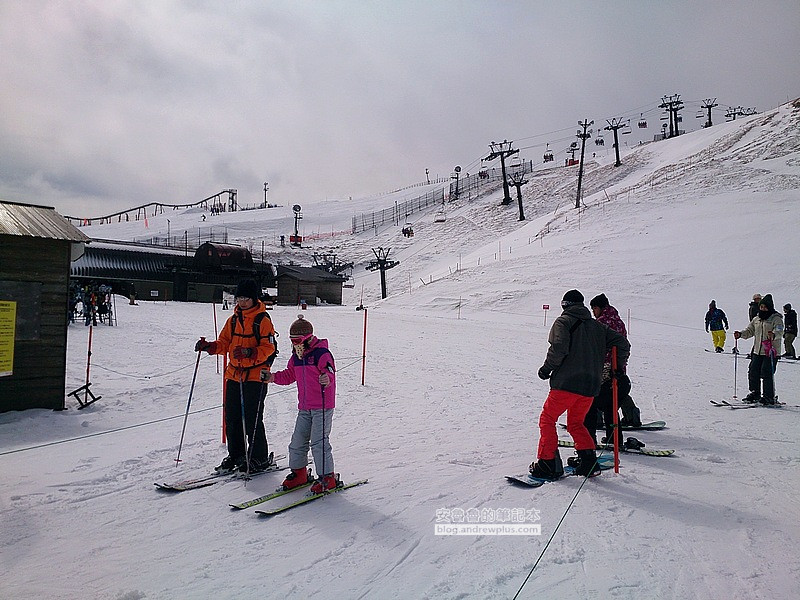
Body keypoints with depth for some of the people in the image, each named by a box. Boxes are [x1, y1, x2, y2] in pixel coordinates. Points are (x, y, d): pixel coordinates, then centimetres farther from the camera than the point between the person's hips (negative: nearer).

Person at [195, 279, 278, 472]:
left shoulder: (263, 320, -7)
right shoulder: (234, 319, 14)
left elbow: (268, 348, -13)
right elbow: (224, 343, 16)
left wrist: (250, 352, -29)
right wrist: (208, 346, -2)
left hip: (255, 376, -7)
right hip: (234, 375, 7)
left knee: (252, 420, -3)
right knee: (232, 418, 11)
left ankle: (259, 458, 11)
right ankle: (236, 455, 26)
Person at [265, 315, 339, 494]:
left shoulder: (321, 353, -14)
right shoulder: (296, 357, 10)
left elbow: (330, 371, -25)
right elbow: (289, 375, 21)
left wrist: (327, 379, -48)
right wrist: (273, 377, 6)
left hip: (322, 407, -8)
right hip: (304, 408, 8)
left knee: (319, 442, -9)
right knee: (298, 440, 12)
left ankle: (328, 477, 2)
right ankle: (299, 473, 29)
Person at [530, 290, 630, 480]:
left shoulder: (563, 321, 1)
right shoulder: (597, 326, 18)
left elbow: (559, 348, -16)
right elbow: (622, 343, 14)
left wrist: (546, 368, -4)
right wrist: (618, 369, 22)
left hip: (566, 382, -6)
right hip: (591, 385, 6)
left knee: (547, 419, 6)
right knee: (576, 423, 21)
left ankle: (548, 463, 1)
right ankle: (589, 462, 9)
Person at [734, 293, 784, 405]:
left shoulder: (776, 318, -4)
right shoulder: (756, 319, 15)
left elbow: (779, 330, -21)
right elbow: (749, 331, 19)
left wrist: (773, 335, -43)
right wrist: (740, 334, -1)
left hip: (771, 352, -6)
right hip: (757, 351, 6)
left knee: (766, 374, -9)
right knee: (753, 372, 6)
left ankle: (769, 397, 0)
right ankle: (754, 393, 21)